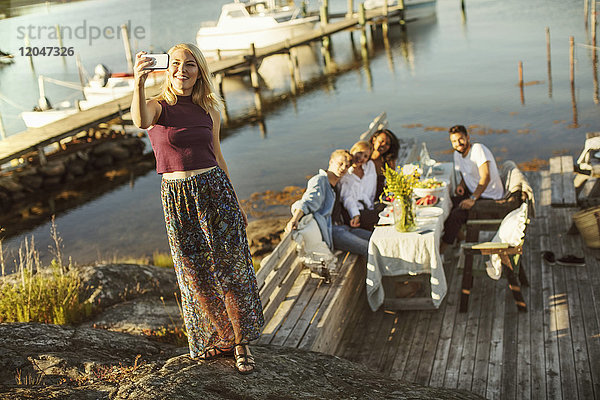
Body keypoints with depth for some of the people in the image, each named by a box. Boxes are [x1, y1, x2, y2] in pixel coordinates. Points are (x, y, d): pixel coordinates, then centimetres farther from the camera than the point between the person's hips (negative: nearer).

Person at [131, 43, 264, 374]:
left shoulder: (209, 110, 6)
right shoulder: (158, 106, -3)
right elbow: (140, 121, -29)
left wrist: (235, 203, 17)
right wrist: (138, 83, -47)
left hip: (214, 190, 2)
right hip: (177, 199, -1)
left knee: (230, 269, 2)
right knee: (196, 275, 8)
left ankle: (242, 343, 15)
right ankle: (220, 339, 27)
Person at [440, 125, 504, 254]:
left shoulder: (478, 149, -19)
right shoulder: (457, 154, 7)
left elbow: (486, 177, -28)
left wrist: (473, 199, -32)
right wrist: (461, 185, 0)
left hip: (490, 199, -8)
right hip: (473, 193, 8)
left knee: (458, 213, -25)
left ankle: (441, 249, -14)